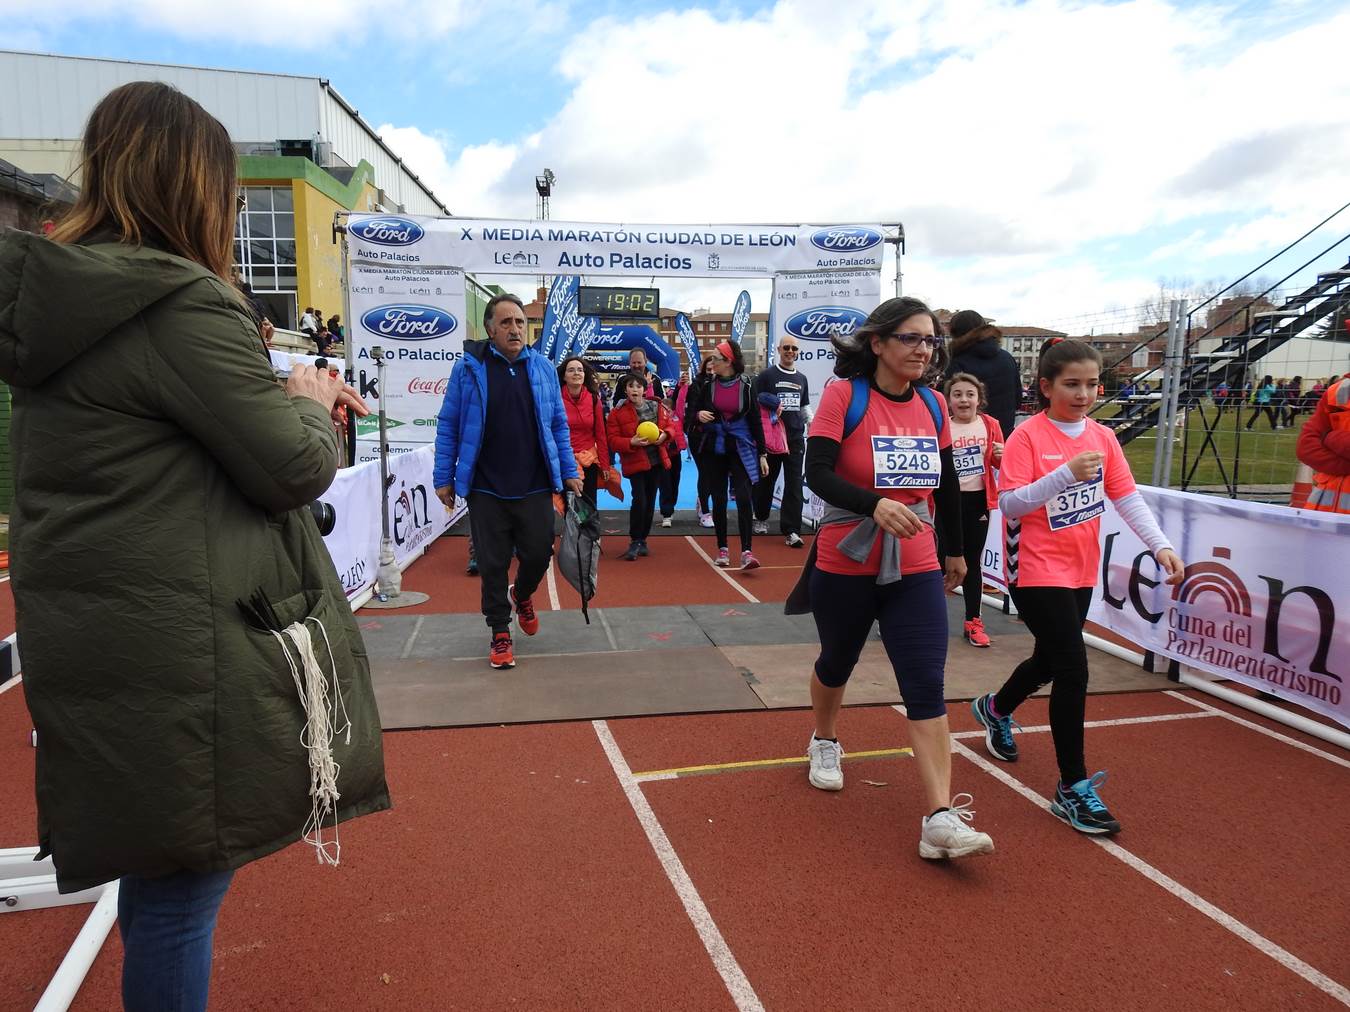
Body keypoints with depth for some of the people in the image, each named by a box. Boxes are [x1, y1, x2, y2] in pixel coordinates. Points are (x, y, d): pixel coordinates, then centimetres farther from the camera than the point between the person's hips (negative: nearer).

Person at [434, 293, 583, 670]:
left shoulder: (542, 367, 5)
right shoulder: (468, 368, -3)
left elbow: (558, 424, 10)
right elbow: (448, 426, 1)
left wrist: (569, 471, 6)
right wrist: (444, 478, -1)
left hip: (534, 487, 2)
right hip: (486, 490, -2)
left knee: (538, 554, 6)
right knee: (492, 565, 5)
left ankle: (522, 595, 40)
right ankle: (500, 635, 22)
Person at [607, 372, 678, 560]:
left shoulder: (657, 407, 3)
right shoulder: (618, 412, -7)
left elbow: (671, 425, 10)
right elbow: (613, 440, -8)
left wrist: (664, 435, -11)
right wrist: (631, 442, -24)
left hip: (656, 461, 4)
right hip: (634, 462, -4)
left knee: (650, 501, 11)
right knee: (639, 500, -16)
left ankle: (642, 540, 25)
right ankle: (634, 542, -3)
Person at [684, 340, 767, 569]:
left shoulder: (745, 386, -4)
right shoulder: (707, 386, 1)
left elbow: (755, 421, 0)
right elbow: (692, 411, 7)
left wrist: (762, 454, -1)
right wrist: (698, 415, -18)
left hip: (741, 449, -2)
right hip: (713, 449, 2)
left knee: (743, 497, -13)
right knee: (718, 499, 7)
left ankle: (746, 552, -12)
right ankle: (722, 549, 18)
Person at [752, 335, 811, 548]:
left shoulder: (802, 379, 16)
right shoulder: (766, 375, 1)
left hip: (795, 438, 3)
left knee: (794, 484, -5)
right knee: (766, 480, 9)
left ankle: (791, 530, -6)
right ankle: (761, 518, 29)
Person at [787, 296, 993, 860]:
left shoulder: (933, 405, 3)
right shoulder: (844, 395, -11)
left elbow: (947, 483, 14)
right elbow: (816, 471, -20)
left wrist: (956, 550, 21)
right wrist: (876, 504, -36)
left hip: (916, 569, 3)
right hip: (845, 564, -3)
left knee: (927, 686, -7)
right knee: (838, 661, 19)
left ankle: (940, 822, -5)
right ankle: (824, 742, 49)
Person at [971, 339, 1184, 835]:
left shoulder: (1102, 437, 4)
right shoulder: (1027, 436, -14)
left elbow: (1127, 498, 1)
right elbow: (1010, 503, -21)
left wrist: (1161, 545, -12)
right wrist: (1066, 473, -32)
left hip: (1081, 571, 7)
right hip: (1037, 571, -7)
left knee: (1050, 660, 22)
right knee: (1074, 670, -11)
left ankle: (995, 709, 51)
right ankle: (1073, 789, 1)